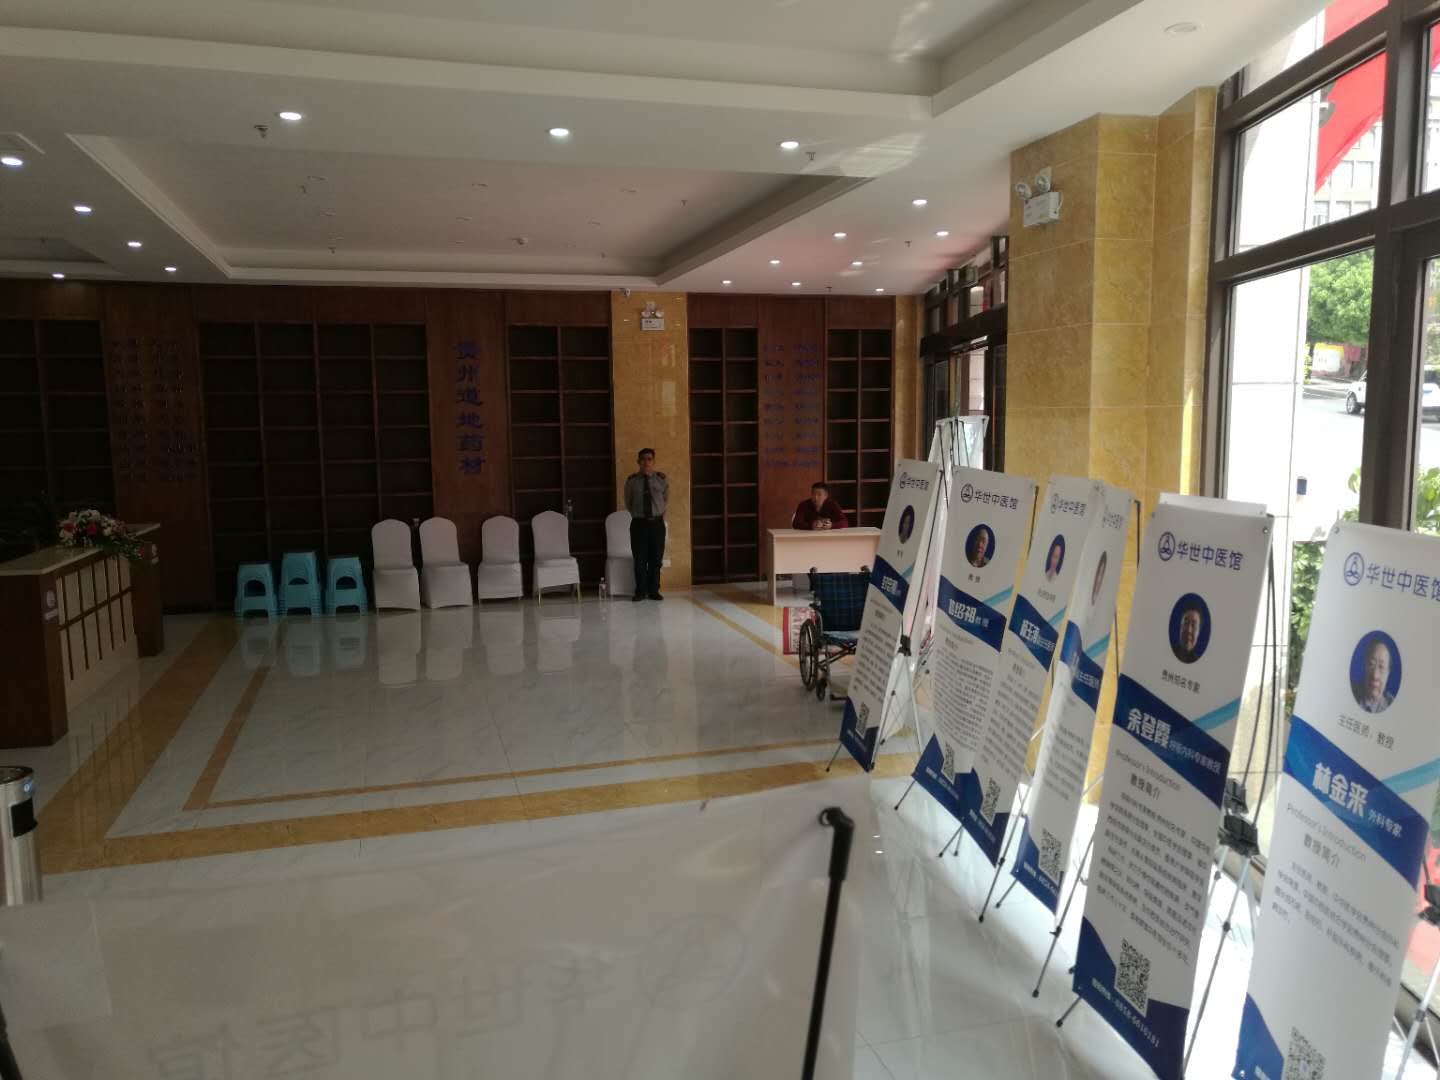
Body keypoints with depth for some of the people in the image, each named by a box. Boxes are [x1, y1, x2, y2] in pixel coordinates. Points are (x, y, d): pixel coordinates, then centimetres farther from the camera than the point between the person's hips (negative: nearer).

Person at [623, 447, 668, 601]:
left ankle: (654, 590, 13)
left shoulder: (661, 479, 2)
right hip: (639, 523, -1)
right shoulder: (631, 480, 0)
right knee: (640, 559, -1)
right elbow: (628, 502, 14)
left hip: (657, 522, 1)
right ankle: (640, 591, 8)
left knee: (656, 559, 3)